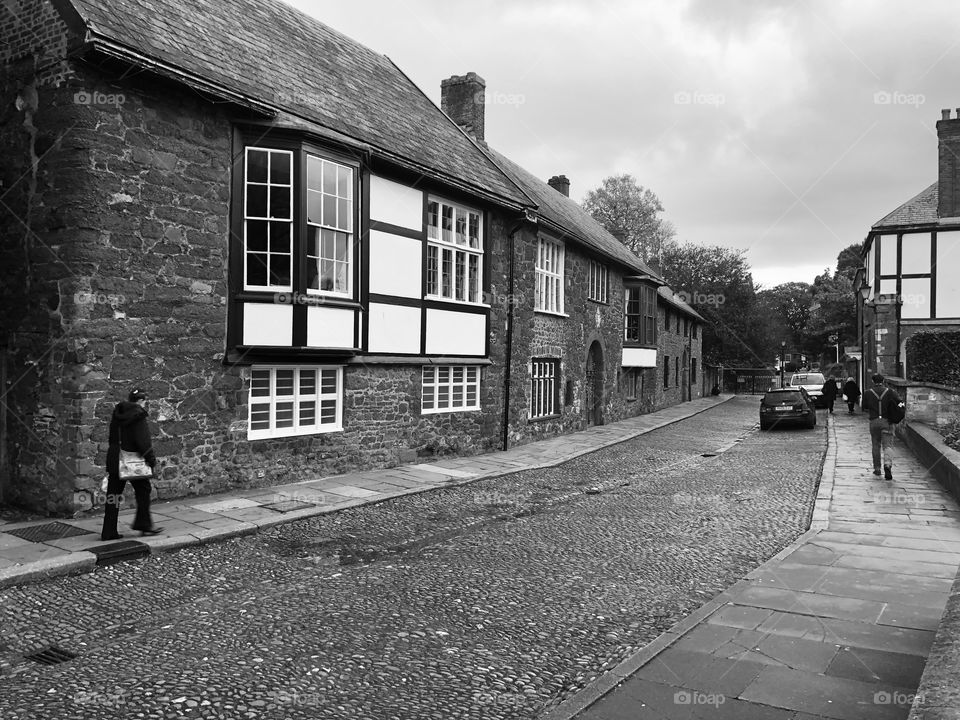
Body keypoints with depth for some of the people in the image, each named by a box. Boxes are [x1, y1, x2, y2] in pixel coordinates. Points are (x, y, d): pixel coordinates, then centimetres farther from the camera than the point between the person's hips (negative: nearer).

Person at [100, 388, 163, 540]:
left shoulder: (118, 412, 10)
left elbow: (112, 438, 15)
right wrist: (152, 460, -8)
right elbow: (143, 441, -16)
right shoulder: (138, 415, -12)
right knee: (143, 489, 10)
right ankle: (143, 524, 13)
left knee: (113, 496, 9)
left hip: (114, 460, 7)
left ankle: (109, 532, 12)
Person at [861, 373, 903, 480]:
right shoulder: (890, 392, 2)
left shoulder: (868, 393, 2)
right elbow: (899, 404, -8)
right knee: (886, 445, 1)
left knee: (876, 446, 12)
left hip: (874, 421, 0)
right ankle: (887, 464, -22)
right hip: (887, 421, 0)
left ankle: (877, 468, 16)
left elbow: (864, 409, 3)